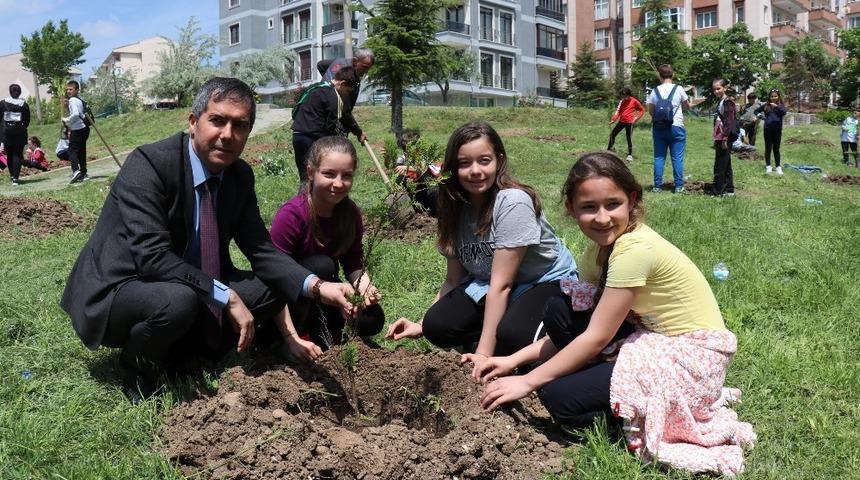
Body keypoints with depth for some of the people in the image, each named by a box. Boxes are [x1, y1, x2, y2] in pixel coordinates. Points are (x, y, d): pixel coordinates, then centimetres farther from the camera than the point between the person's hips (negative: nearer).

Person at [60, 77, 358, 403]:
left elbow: (260, 248, -3)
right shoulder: (147, 164, -23)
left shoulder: (241, 176, -2)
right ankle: (140, 376, -4)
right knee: (178, 300, -37)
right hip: (116, 292, -7)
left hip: (184, 290, 7)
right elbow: (152, 257, -32)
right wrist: (227, 297, -32)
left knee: (271, 288, -6)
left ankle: (179, 353, 6)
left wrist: (316, 286, -19)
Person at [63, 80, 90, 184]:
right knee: (81, 152, 11)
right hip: (83, 128, 9)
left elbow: (75, 114, -23)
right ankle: (83, 174, 13)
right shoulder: (79, 100, 15)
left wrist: (66, 120, -9)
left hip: (77, 130, -9)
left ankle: (76, 170, -23)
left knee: (72, 150, -9)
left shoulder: (72, 100, -12)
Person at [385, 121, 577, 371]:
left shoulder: (513, 203, -27)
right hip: (486, 285, 6)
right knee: (438, 325, -18)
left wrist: (483, 354, -26)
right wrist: (423, 325, -9)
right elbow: (453, 280, 1)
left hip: (547, 282, -5)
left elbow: (501, 284, -27)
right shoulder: (456, 208, -6)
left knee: (513, 335, -35)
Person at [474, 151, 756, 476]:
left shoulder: (635, 249, -25)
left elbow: (596, 338, -22)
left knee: (560, 398, -16)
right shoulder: (602, 245, 2)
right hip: (653, 338, 9)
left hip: (691, 357, -8)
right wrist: (515, 360, -2)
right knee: (558, 311, -4)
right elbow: (578, 324, 5)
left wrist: (527, 382, -16)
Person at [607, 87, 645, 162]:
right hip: (621, 121, 5)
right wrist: (613, 119, -11)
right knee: (612, 134, 6)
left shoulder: (634, 101, -5)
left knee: (629, 138, -4)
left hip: (629, 122, -5)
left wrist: (636, 118, -7)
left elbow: (642, 110, 3)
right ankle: (609, 150, 21)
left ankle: (630, 155, 5)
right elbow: (618, 111, 3)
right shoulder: (622, 102, 8)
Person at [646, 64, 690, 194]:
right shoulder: (678, 89, -2)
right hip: (676, 127, -2)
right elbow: (687, 106, 11)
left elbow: (651, 111, 5)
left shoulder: (655, 91, 2)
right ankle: (679, 186, 2)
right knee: (677, 158, 2)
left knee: (659, 157, 6)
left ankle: (657, 186, 5)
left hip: (659, 128, 2)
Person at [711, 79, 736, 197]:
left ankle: (718, 191, -4)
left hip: (724, 139, -10)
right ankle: (729, 190, 18)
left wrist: (725, 139, -21)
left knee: (720, 166, -7)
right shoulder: (720, 103, 18)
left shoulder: (728, 102, -10)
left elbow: (729, 122, -17)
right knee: (726, 166, 12)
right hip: (719, 138, 10)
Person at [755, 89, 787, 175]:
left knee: (776, 149, 4)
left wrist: (776, 106, -28)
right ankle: (768, 166, 16)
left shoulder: (781, 105, 1)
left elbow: (784, 113, -18)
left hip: (777, 130, -1)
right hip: (767, 129, 1)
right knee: (768, 148, 8)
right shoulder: (766, 106, 6)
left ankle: (778, 167, 9)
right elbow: (756, 111, 17)